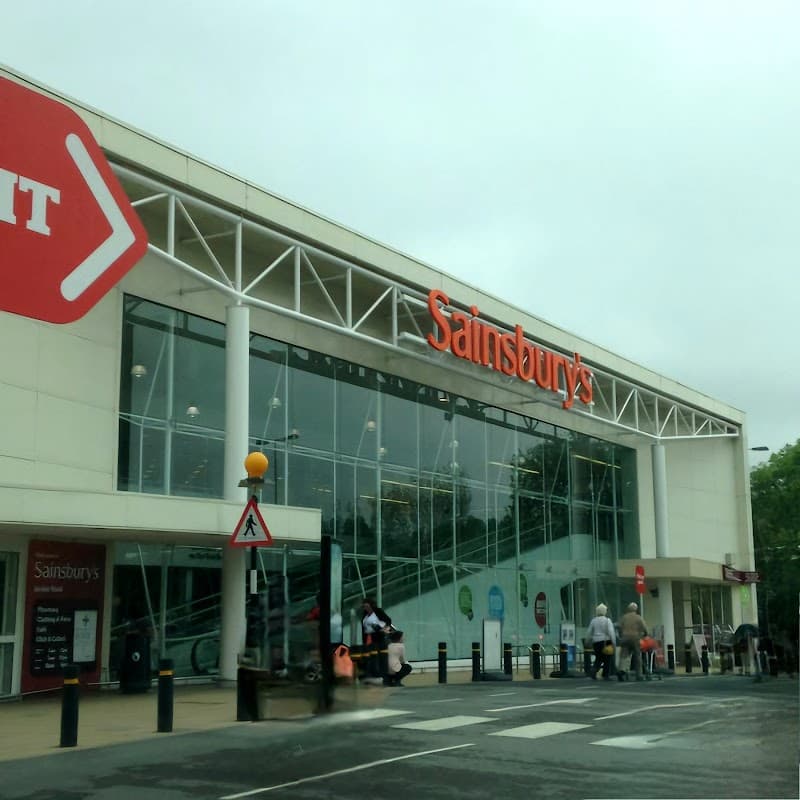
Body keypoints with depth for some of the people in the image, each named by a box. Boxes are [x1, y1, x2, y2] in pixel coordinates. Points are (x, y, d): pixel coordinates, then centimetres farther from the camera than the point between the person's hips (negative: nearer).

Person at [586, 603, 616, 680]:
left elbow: (589, 633, 8)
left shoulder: (593, 620, 5)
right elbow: (611, 632, -15)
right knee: (607, 659, 8)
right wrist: (614, 643, -13)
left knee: (598, 659, 17)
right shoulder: (607, 620, -8)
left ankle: (594, 671, -4)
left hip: (596, 642, 4)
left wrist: (589, 642, 21)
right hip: (606, 641, -4)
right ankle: (606, 676, 7)